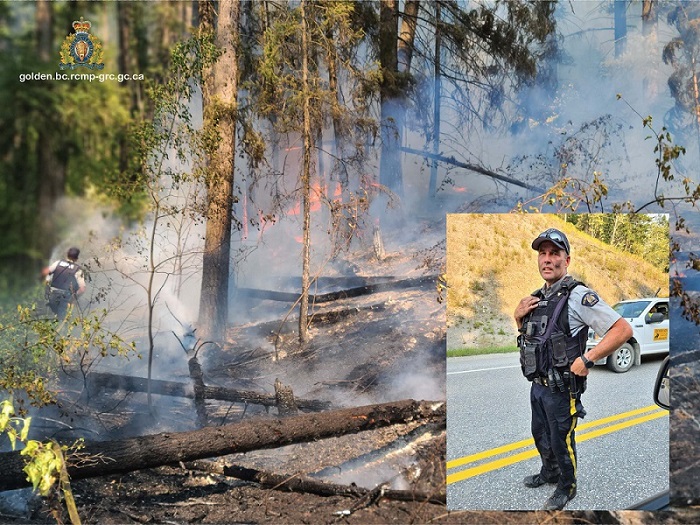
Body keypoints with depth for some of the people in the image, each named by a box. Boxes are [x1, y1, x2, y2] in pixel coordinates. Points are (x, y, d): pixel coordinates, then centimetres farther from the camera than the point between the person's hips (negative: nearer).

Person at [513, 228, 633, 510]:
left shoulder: (578, 296, -20)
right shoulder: (536, 298, 5)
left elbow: (623, 329, -25)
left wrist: (587, 360, -26)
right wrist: (518, 316, 0)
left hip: (561, 390, -7)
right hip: (537, 385, 7)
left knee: (561, 441, 9)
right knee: (541, 436, 24)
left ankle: (566, 488, 30)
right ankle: (549, 472, 47)